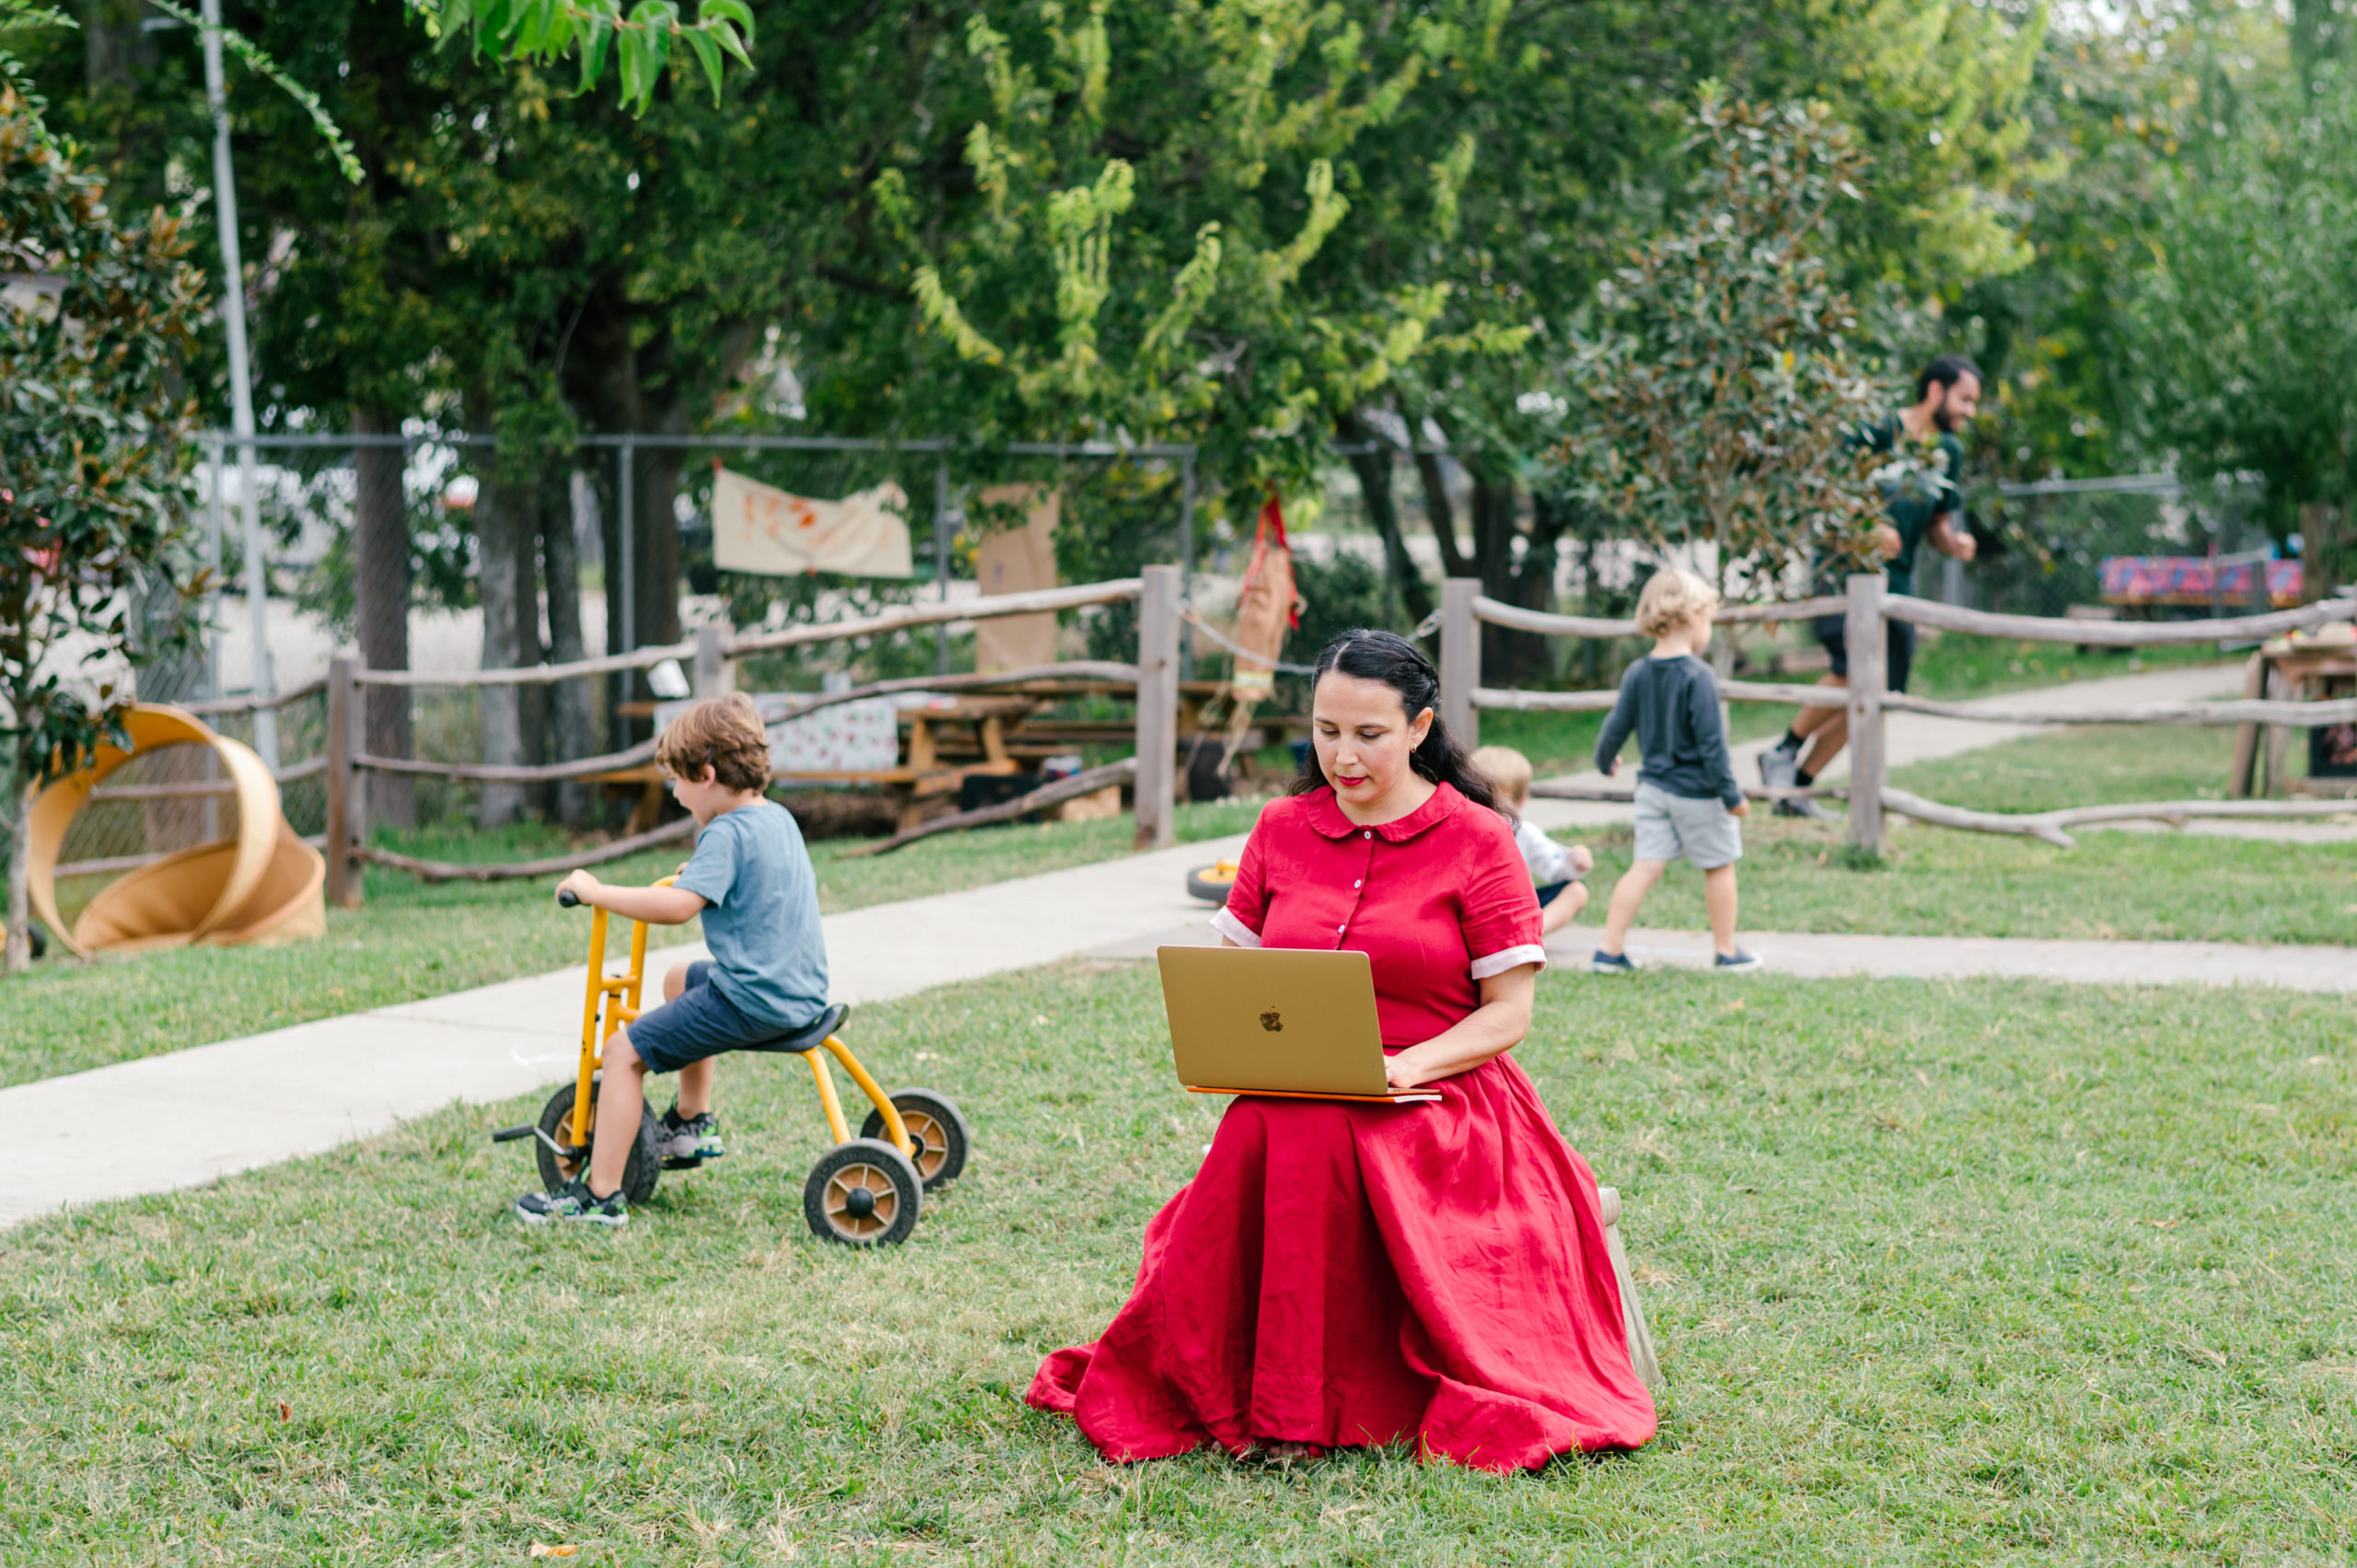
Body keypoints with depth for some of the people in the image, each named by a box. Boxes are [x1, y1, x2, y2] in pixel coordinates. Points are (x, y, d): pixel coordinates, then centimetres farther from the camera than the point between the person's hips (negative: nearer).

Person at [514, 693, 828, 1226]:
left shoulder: (726, 835, -17)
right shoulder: (779, 818, 12)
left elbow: (678, 906, -30)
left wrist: (595, 892, -21)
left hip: (753, 1001, -10)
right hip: (803, 992, 10)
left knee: (625, 1049, -6)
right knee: (681, 980, 34)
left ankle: (600, 1195, -7)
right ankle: (693, 1122, 39)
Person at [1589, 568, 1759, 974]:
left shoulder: (1637, 673, 1)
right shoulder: (1697, 677, -18)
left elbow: (1616, 726, 8)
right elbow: (1711, 742, -19)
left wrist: (1605, 761, 29)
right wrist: (1732, 795, -13)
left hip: (1653, 786, 6)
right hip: (1698, 792, -6)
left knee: (1645, 867, 6)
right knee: (1719, 867, 11)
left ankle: (1610, 950, 1)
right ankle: (1727, 951, 21)